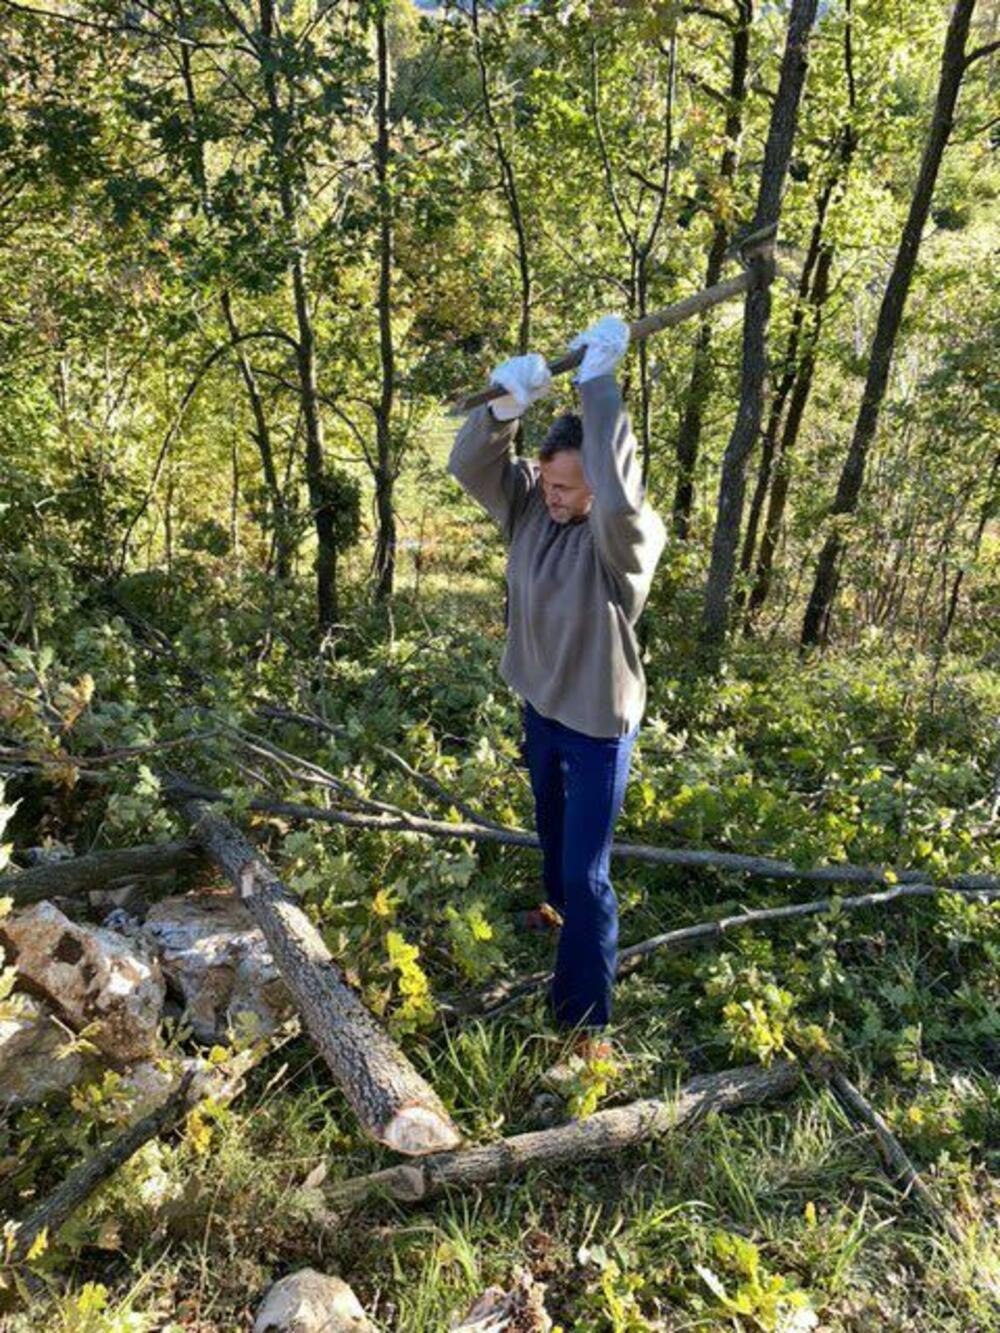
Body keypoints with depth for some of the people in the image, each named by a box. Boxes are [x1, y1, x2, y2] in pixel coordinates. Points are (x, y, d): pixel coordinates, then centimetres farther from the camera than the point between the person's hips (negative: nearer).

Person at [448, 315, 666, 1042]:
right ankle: (560, 907, 60)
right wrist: (506, 404, -36)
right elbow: (471, 464, -16)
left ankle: (585, 1022, 10)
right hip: (541, 704, 7)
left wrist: (599, 384, -45)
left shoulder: (629, 536, -26)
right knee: (552, 825, 31)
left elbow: (619, 497, -49)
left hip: (598, 722, -7)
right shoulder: (529, 503, -7)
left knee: (587, 872, -3)